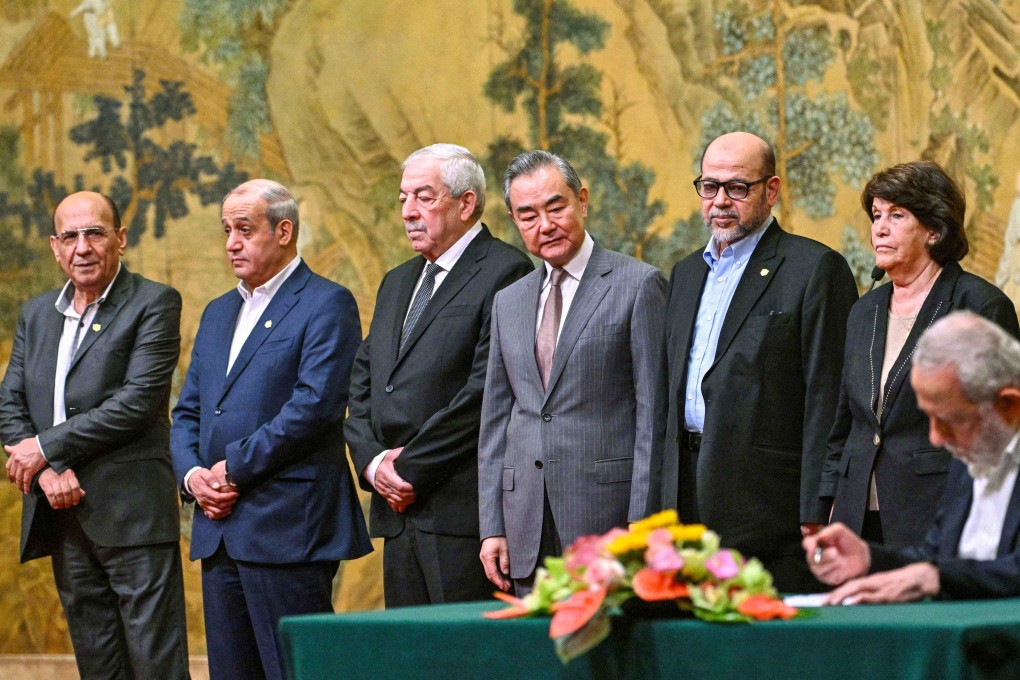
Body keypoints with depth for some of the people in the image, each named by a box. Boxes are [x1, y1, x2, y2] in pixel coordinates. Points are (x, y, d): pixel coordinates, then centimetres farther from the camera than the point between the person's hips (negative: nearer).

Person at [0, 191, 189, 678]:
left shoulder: (155, 304, -3)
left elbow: (137, 402, -13)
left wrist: (46, 447, -11)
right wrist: (48, 472, -8)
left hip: (131, 513, -6)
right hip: (63, 514, 6)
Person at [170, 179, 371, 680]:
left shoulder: (326, 305, -4)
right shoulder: (218, 313, 21)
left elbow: (314, 405, -15)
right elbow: (187, 412, 20)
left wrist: (234, 468, -13)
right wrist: (192, 475, 0)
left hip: (287, 527, -8)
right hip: (218, 529, 8)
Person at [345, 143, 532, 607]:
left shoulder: (503, 273, -6)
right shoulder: (397, 283, 22)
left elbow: (486, 390, -15)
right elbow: (362, 386, 20)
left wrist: (411, 469, -11)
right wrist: (372, 461, 1)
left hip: (463, 513, -8)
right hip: (397, 511, 8)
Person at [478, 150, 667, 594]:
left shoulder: (638, 285, -1)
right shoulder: (508, 302, 17)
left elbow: (653, 415, -5)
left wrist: (641, 529, -11)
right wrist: (492, 527, 9)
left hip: (606, 517, -5)